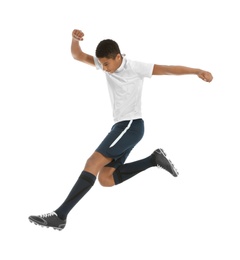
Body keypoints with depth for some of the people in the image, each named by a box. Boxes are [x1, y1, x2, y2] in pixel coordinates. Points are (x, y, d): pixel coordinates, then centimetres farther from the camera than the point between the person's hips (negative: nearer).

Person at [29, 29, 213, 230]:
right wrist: (75, 39, -15)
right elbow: (78, 56, 7)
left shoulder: (135, 68, -12)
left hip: (131, 126, -9)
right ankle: (154, 160, 5)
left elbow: (168, 69, -15)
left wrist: (198, 71, -26)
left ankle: (60, 216, -23)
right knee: (105, 179, 2)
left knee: (93, 163, -19)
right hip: (121, 126, 9)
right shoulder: (107, 63, 7)